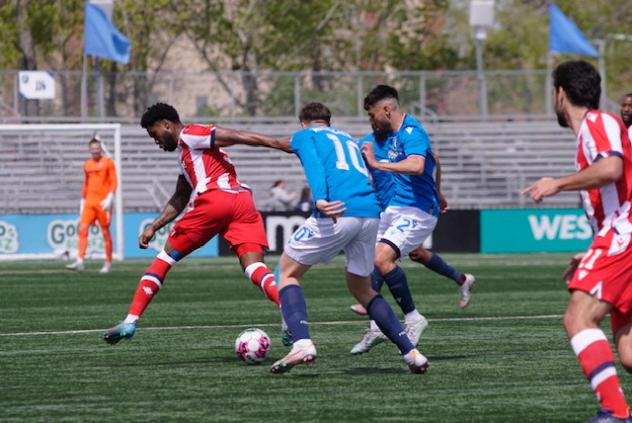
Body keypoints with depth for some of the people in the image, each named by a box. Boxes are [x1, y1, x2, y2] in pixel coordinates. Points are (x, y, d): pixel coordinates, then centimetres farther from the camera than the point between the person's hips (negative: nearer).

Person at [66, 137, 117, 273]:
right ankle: (80, 261, -13)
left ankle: (108, 263, 8)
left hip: (103, 202, -4)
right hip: (89, 201, 4)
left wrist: (109, 198, -16)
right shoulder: (87, 164, 15)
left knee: (105, 231, 0)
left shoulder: (108, 162, 0)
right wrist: (82, 200, 18)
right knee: (83, 228, -9)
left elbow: (113, 182, -5)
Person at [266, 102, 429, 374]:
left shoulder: (304, 136, 15)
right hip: (371, 214, 6)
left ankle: (302, 343, -12)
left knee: (287, 271, 10)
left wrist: (320, 199, -22)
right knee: (361, 288, 22)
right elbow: (363, 176, 28)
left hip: (338, 212, -6)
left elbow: (313, 164, -7)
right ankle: (411, 352, 10)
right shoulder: (348, 140, 35)